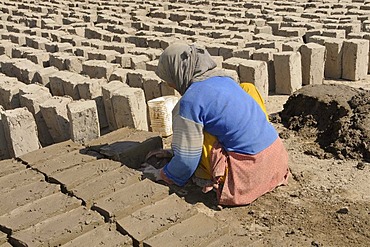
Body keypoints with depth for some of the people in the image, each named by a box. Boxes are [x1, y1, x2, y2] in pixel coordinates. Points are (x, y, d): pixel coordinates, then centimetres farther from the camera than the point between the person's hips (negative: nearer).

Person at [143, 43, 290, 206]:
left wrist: (164, 174, 10)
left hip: (253, 167, -8)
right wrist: (173, 152, 26)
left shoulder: (191, 100, -16)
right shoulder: (223, 78, 11)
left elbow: (186, 159, -12)